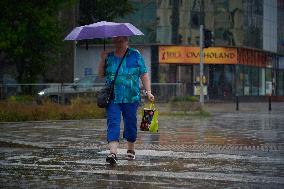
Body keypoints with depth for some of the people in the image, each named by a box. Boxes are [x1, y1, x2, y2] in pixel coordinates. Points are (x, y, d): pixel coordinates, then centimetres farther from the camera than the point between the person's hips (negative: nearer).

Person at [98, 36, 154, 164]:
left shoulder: (135, 55, 4)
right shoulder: (109, 56, 11)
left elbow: (144, 74, 3)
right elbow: (101, 74, 13)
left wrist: (148, 91, -7)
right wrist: (103, 60, -2)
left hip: (131, 97, -1)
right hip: (113, 97, 1)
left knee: (130, 123, 9)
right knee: (113, 123, -13)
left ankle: (130, 150, 29)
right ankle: (113, 152, -22)